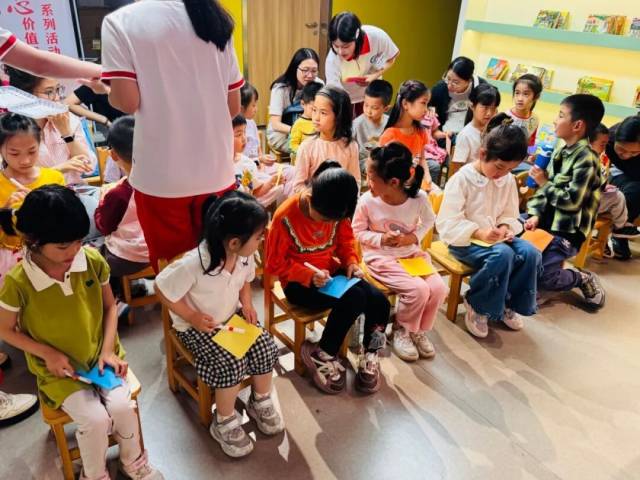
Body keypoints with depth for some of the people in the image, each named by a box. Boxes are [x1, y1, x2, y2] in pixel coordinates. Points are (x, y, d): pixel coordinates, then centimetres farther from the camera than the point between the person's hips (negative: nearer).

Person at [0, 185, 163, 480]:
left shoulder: (93, 260, -14)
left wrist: (108, 351, -10)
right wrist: (48, 353, -15)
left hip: (100, 356, 2)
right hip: (58, 369, -2)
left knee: (122, 406, -19)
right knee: (96, 419, -20)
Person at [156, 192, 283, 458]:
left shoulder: (245, 256, -13)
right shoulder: (194, 264, -33)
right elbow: (162, 288, -20)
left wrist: (247, 304, -9)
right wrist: (192, 317, -22)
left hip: (231, 316, 6)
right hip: (197, 325, -6)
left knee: (265, 347, -10)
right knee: (232, 364, -23)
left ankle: (260, 402, 16)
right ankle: (224, 423, 2)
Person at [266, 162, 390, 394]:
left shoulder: (336, 212, -7)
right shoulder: (286, 216, -22)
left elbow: (345, 239, 12)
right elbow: (274, 264, -14)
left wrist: (351, 261, -9)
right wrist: (309, 275, -26)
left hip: (331, 272, 6)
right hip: (298, 282, -5)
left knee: (380, 302, -16)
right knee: (353, 299, -29)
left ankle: (370, 354, 10)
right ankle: (321, 354, -7)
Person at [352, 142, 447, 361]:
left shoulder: (419, 198, -15)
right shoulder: (367, 201, -18)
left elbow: (429, 221, 5)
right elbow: (357, 232, -4)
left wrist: (414, 237, -13)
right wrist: (381, 239, -20)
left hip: (412, 253, 4)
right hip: (380, 257, -3)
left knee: (439, 288, -13)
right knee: (418, 290, -22)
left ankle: (419, 330, 14)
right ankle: (401, 331, 7)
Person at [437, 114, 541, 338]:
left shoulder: (509, 180, 3)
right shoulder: (462, 179, -15)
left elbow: (510, 215, 12)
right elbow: (447, 223, -18)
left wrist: (505, 227, -12)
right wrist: (479, 233, -29)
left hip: (495, 237, 7)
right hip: (464, 240, -6)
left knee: (530, 252, -18)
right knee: (503, 254, -32)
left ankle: (509, 303, 5)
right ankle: (477, 305, -9)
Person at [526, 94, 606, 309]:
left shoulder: (586, 158, -19)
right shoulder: (561, 150, 7)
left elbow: (571, 201, -23)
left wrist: (545, 182, -12)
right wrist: (535, 215, -5)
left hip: (568, 230, -8)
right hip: (548, 221, 8)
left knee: (540, 276, -15)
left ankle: (582, 278, 12)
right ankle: (554, 261, 21)